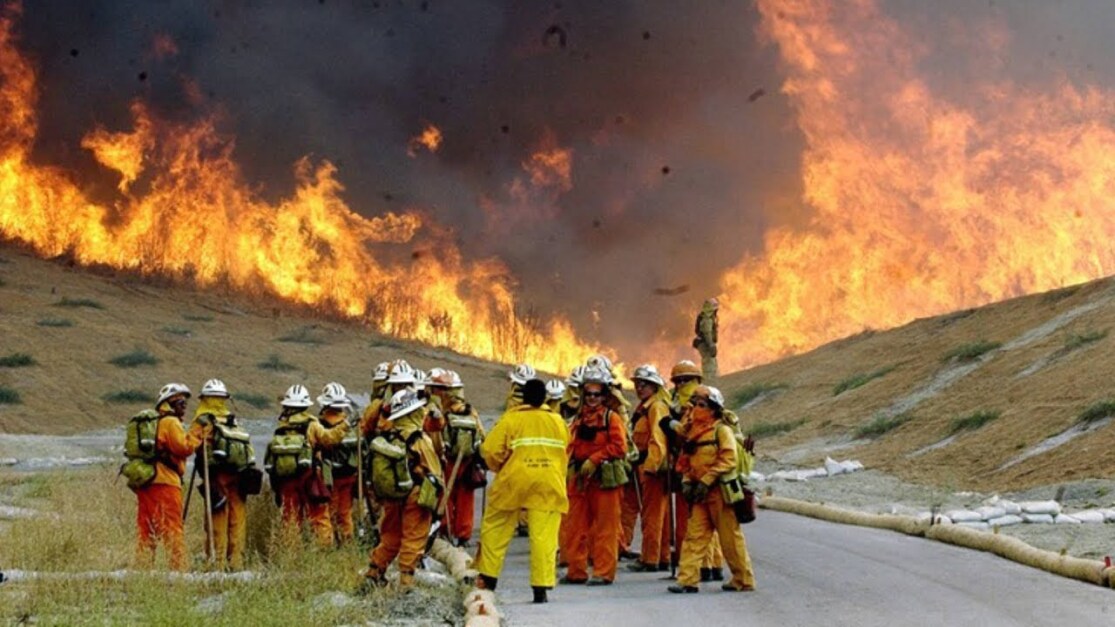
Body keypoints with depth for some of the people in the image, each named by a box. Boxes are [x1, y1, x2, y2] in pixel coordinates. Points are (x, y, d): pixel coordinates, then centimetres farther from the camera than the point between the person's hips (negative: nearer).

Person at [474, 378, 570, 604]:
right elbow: (565, 454, 13)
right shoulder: (558, 421, 9)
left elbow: (490, 450, -7)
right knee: (544, 536, 1)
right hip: (549, 484, 2)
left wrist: (500, 468, 12)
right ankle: (541, 587, -3)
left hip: (514, 482, -2)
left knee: (495, 530, 12)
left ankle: (488, 578, 15)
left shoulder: (511, 419, -2)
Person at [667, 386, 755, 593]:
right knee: (695, 535, 1)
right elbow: (686, 460, 19)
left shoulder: (721, 430, -7)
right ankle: (688, 580, 1)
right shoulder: (692, 432, 14)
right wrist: (687, 481, 1)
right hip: (699, 493, 7)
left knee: (730, 537, 0)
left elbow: (728, 461, -15)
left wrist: (706, 481, -18)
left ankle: (744, 580, 10)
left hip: (719, 491, -7)